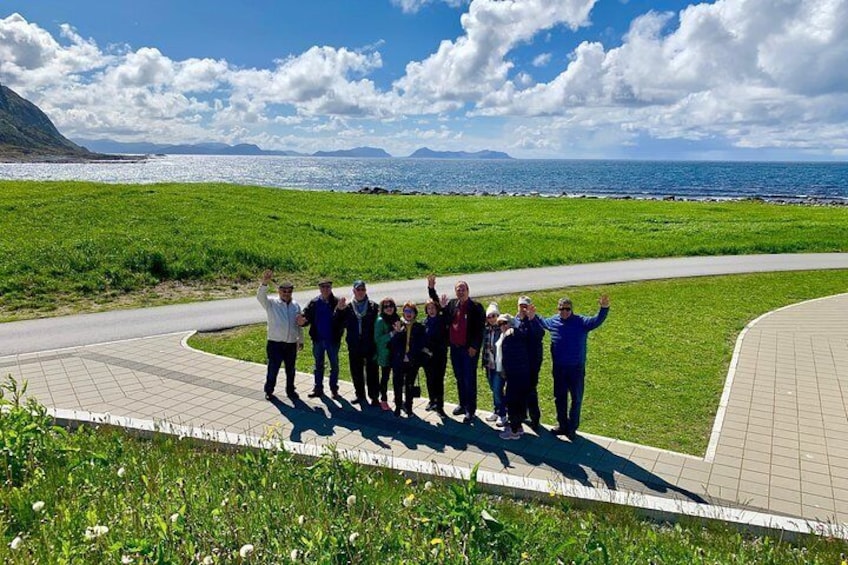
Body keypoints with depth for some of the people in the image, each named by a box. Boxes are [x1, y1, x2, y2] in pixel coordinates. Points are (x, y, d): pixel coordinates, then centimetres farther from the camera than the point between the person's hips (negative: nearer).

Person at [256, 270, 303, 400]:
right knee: (273, 368, 0)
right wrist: (264, 283, -41)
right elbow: (260, 296, -24)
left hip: (291, 344, 3)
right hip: (275, 343, -3)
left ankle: (290, 390, 29)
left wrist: (301, 340, 20)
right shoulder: (271, 303, -3)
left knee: (291, 369, 13)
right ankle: (269, 391, 18)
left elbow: (299, 324, 16)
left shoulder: (296, 305, 8)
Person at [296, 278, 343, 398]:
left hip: (332, 339, -2)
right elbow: (306, 316, -6)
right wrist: (302, 321, -28)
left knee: (334, 365, 10)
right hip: (318, 339, 2)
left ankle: (334, 389, 23)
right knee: (318, 365, 14)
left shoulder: (337, 302, -10)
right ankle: (318, 389, 25)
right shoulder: (314, 303, -1)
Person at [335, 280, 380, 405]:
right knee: (356, 372, 14)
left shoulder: (373, 306, -4)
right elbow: (338, 324, 0)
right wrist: (339, 310, -14)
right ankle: (360, 395, 30)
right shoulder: (347, 306, 3)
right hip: (354, 346, 3)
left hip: (370, 345, -3)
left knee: (372, 372, 3)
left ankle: (374, 397, 13)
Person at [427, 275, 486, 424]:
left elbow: (480, 329, -13)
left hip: (469, 349, -6)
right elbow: (436, 303, 21)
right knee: (459, 379, 17)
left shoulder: (476, 307, -11)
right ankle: (463, 405, 31)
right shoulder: (452, 304, 5)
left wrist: (474, 346, -17)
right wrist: (431, 288, 9)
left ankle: (470, 410, 8)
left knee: (469, 380, 0)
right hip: (455, 348, 6)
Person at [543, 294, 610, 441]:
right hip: (559, 368, 3)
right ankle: (562, 425, 31)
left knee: (576, 399, 7)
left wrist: (604, 309, -43)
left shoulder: (581, 322, -11)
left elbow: (597, 321, -25)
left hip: (577, 368, -3)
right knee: (559, 398, 15)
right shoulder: (553, 321, -1)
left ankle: (572, 428, 21)